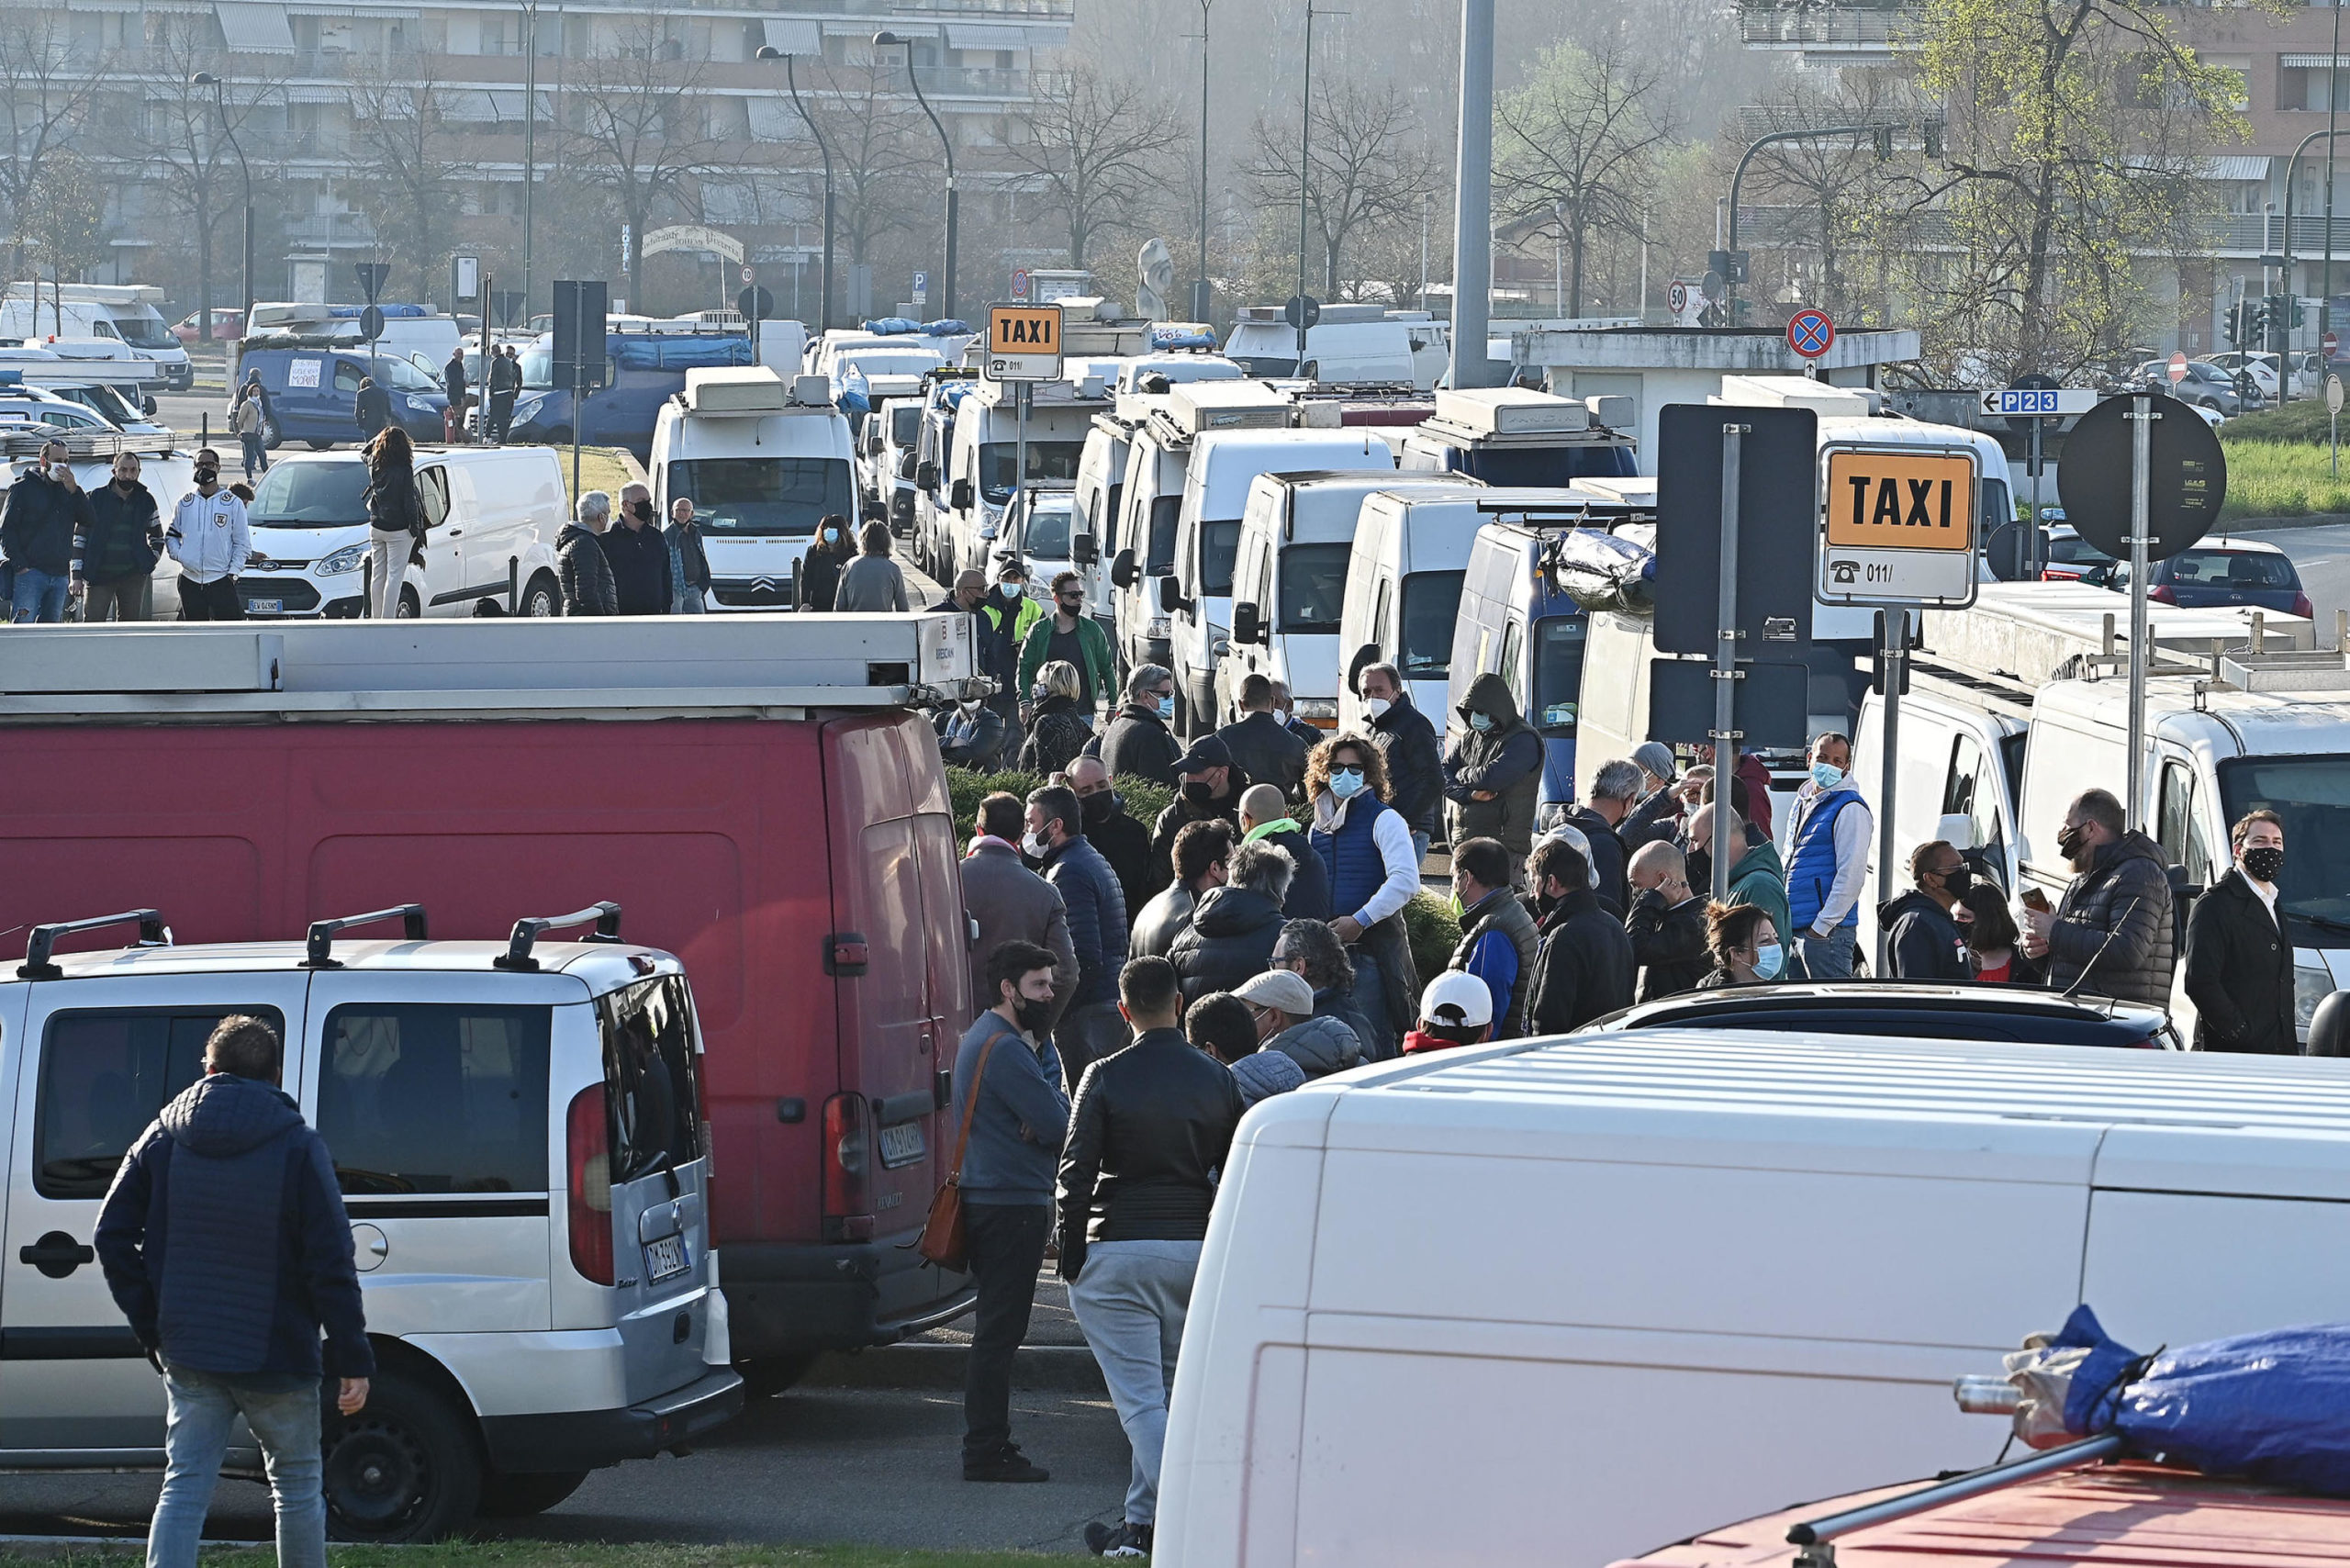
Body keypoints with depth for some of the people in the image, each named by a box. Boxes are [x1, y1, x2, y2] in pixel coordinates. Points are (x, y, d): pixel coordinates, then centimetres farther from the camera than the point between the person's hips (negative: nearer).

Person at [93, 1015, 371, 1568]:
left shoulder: (163, 1139, 2)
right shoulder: (298, 1148, -8)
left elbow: (112, 1237, 3)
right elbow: (330, 1263, -11)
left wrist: (150, 1325, 10)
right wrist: (353, 1358, -7)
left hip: (189, 1354, 2)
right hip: (277, 1356, -2)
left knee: (184, 1490, 2)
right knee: (297, 1486, 13)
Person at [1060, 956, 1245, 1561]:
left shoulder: (1105, 1078, -6)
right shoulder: (1217, 1079, 5)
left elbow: (1076, 1173, -8)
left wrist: (1071, 1257, 0)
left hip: (1117, 1251, -4)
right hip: (1195, 1250, 4)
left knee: (1140, 1398, -4)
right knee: (1170, 1390, 16)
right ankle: (1140, 1524, 18)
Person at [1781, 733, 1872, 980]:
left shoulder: (1850, 809, -10)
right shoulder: (1803, 801, 17)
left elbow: (1851, 873, -16)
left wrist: (1822, 925, -18)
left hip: (1827, 932, -9)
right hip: (1792, 927, 9)